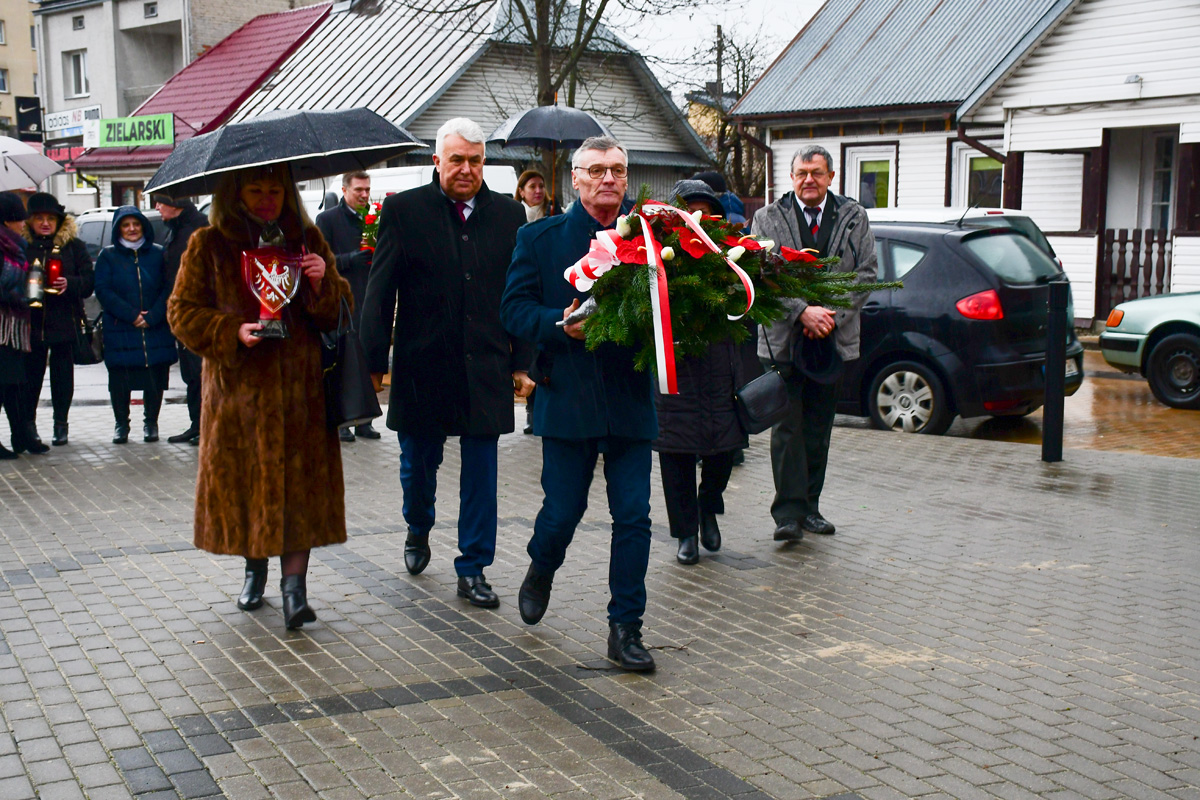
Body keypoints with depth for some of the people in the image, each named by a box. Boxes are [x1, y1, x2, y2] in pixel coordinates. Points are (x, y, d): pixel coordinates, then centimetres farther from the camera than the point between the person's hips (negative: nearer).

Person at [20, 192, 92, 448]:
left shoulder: (73, 246, 6)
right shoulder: (21, 245, 4)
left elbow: (88, 282, 2)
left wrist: (69, 284, -16)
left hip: (65, 322, 0)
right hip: (31, 322, 0)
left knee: (62, 375, 6)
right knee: (31, 374, 3)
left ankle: (61, 423, 15)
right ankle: (28, 423, 15)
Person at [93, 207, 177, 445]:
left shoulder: (157, 253, 7)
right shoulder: (108, 256, 6)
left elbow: (168, 288, 1)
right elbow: (103, 291, -2)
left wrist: (153, 316, -12)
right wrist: (130, 315, -12)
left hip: (155, 329, 0)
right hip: (120, 331, 0)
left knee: (155, 377, 3)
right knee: (119, 379, 2)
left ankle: (151, 423, 17)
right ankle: (121, 424, 16)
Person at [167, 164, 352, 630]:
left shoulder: (306, 239, 9)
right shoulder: (209, 245, 3)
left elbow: (338, 311, 11)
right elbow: (183, 311, 3)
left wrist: (322, 283, -11)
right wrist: (232, 331, -13)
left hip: (300, 385, 1)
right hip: (238, 385, 0)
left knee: (300, 484, -6)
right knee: (243, 480, 6)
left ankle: (294, 584, -5)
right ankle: (255, 569, 27)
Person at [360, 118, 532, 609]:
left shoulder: (508, 214, 5)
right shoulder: (403, 211, -1)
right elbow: (379, 292, -1)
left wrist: (521, 363, 4)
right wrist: (375, 360, -6)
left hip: (486, 368, 1)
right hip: (422, 365, -1)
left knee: (480, 471, 4)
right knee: (418, 462, 13)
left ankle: (473, 570, 15)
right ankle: (418, 531, 43)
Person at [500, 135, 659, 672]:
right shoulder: (539, 239, 4)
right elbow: (514, 308, -1)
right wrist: (560, 325, -17)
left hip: (631, 398, 1)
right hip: (567, 399, -1)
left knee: (633, 517, 1)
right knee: (563, 510, 6)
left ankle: (625, 628, 13)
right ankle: (541, 572, 40)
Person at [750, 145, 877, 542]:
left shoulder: (854, 218, 7)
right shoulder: (768, 219, 3)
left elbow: (866, 273, 4)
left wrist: (832, 315, -9)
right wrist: (803, 312, -17)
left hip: (833, 340, 2)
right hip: (783, 339, -2)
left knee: (819, 428, 9)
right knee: (788, 427, -5)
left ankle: (810, 506, 19)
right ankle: (789, 513, -4)